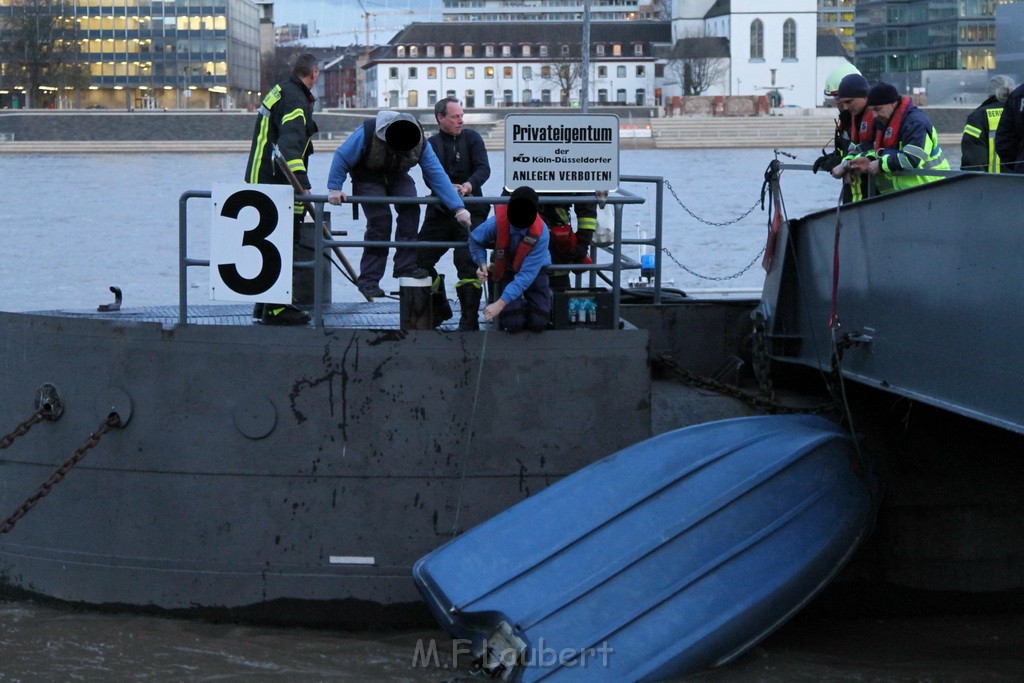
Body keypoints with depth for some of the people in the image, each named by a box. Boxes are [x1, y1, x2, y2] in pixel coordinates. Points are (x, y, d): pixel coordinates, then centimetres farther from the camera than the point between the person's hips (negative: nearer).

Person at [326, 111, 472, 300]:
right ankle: (368, 281, -16)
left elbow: (437, 176, -20)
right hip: (368, 178, -3)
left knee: (410, 209, -22)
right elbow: (341, 157, -22)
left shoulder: (420, 143, -23)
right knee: (380, 219, -20)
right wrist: (334, 188, -23)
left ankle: (406, 269, -18)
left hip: (396, 177, 3)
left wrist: (458, 208, -22)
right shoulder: (368, 133, -34)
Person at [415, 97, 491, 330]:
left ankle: (470, 319, -12)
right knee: (419, 260, 2)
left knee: (467, 262, -16)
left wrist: (469, 185, -28)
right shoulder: (432, 144, 7)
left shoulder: (471, 138, 5)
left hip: (470, 212, -3)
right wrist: (449, 188, -27)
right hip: (440, 212, 3)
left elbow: (483, 168, -7)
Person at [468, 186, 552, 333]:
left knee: (538, 323, -15)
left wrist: (500, 303, -37)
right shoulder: (497, 222, -29)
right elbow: (475, 240, -4)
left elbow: (526, 275, -33)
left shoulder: (541, 233, -33)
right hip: (506, 271, 1)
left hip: (533, 272, 0)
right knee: (513, 323, -18)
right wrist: (482, 264, -23)